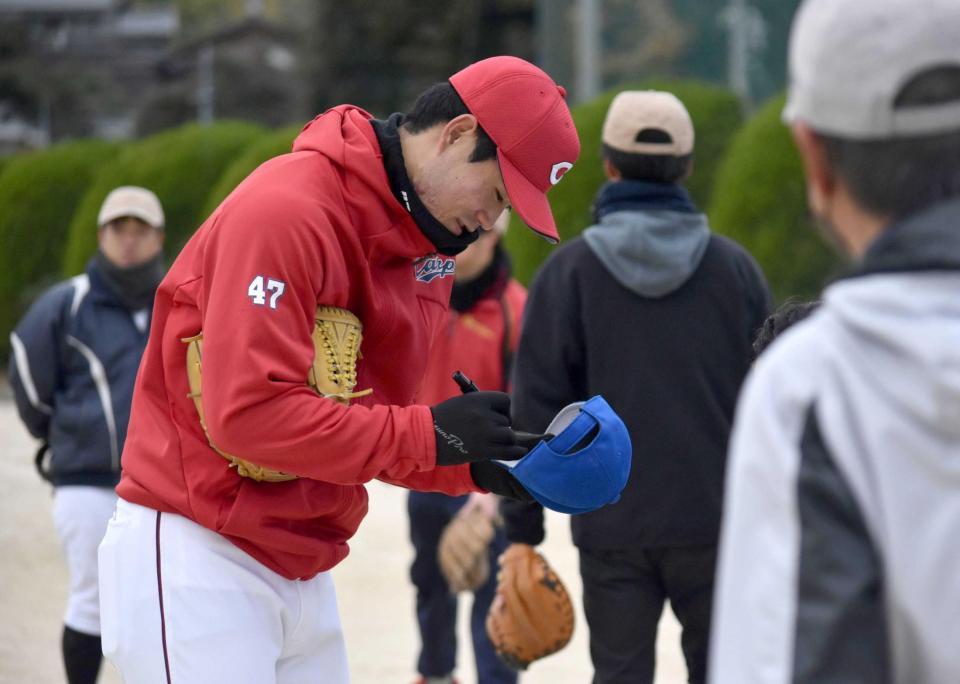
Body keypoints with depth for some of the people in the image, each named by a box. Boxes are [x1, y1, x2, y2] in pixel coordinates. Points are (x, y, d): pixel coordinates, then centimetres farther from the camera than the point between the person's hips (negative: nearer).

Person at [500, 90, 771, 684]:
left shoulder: (571, 271, -3)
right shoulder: (734, 268, 2)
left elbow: (537, 407, -5)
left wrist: (523, 526, 0)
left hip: (612, 528, -1)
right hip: (714, 520, 1)